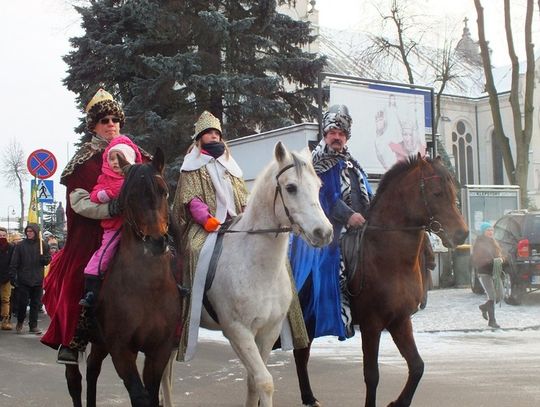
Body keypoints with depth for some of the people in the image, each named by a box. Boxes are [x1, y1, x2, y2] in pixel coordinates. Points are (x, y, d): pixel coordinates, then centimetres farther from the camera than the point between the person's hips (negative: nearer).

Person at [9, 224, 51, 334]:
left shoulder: (43, 245, 2)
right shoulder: (20, 245, -1)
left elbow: (48, 260, 7)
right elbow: (14, 263, -1)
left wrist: (43, 258, -15)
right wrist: (13, 276, -9)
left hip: (38, 280, 1)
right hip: (23, 279, -1)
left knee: (36, 303, 6)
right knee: (22, 302, 2)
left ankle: (33, 325, 14)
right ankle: (20, 322, 23)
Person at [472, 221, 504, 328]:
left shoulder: (493, 242, 15)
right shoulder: (478, 244, -6)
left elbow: (500, 255, 17)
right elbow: (476, 260, -15)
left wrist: (500, 259, -8)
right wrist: (492, 260, -23)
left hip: (495, 273, 7)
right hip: (484, 273, -7)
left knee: (499, 296, 5)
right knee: (492, 296, -13)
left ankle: (484, 307, 33)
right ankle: (491, 321, -5)